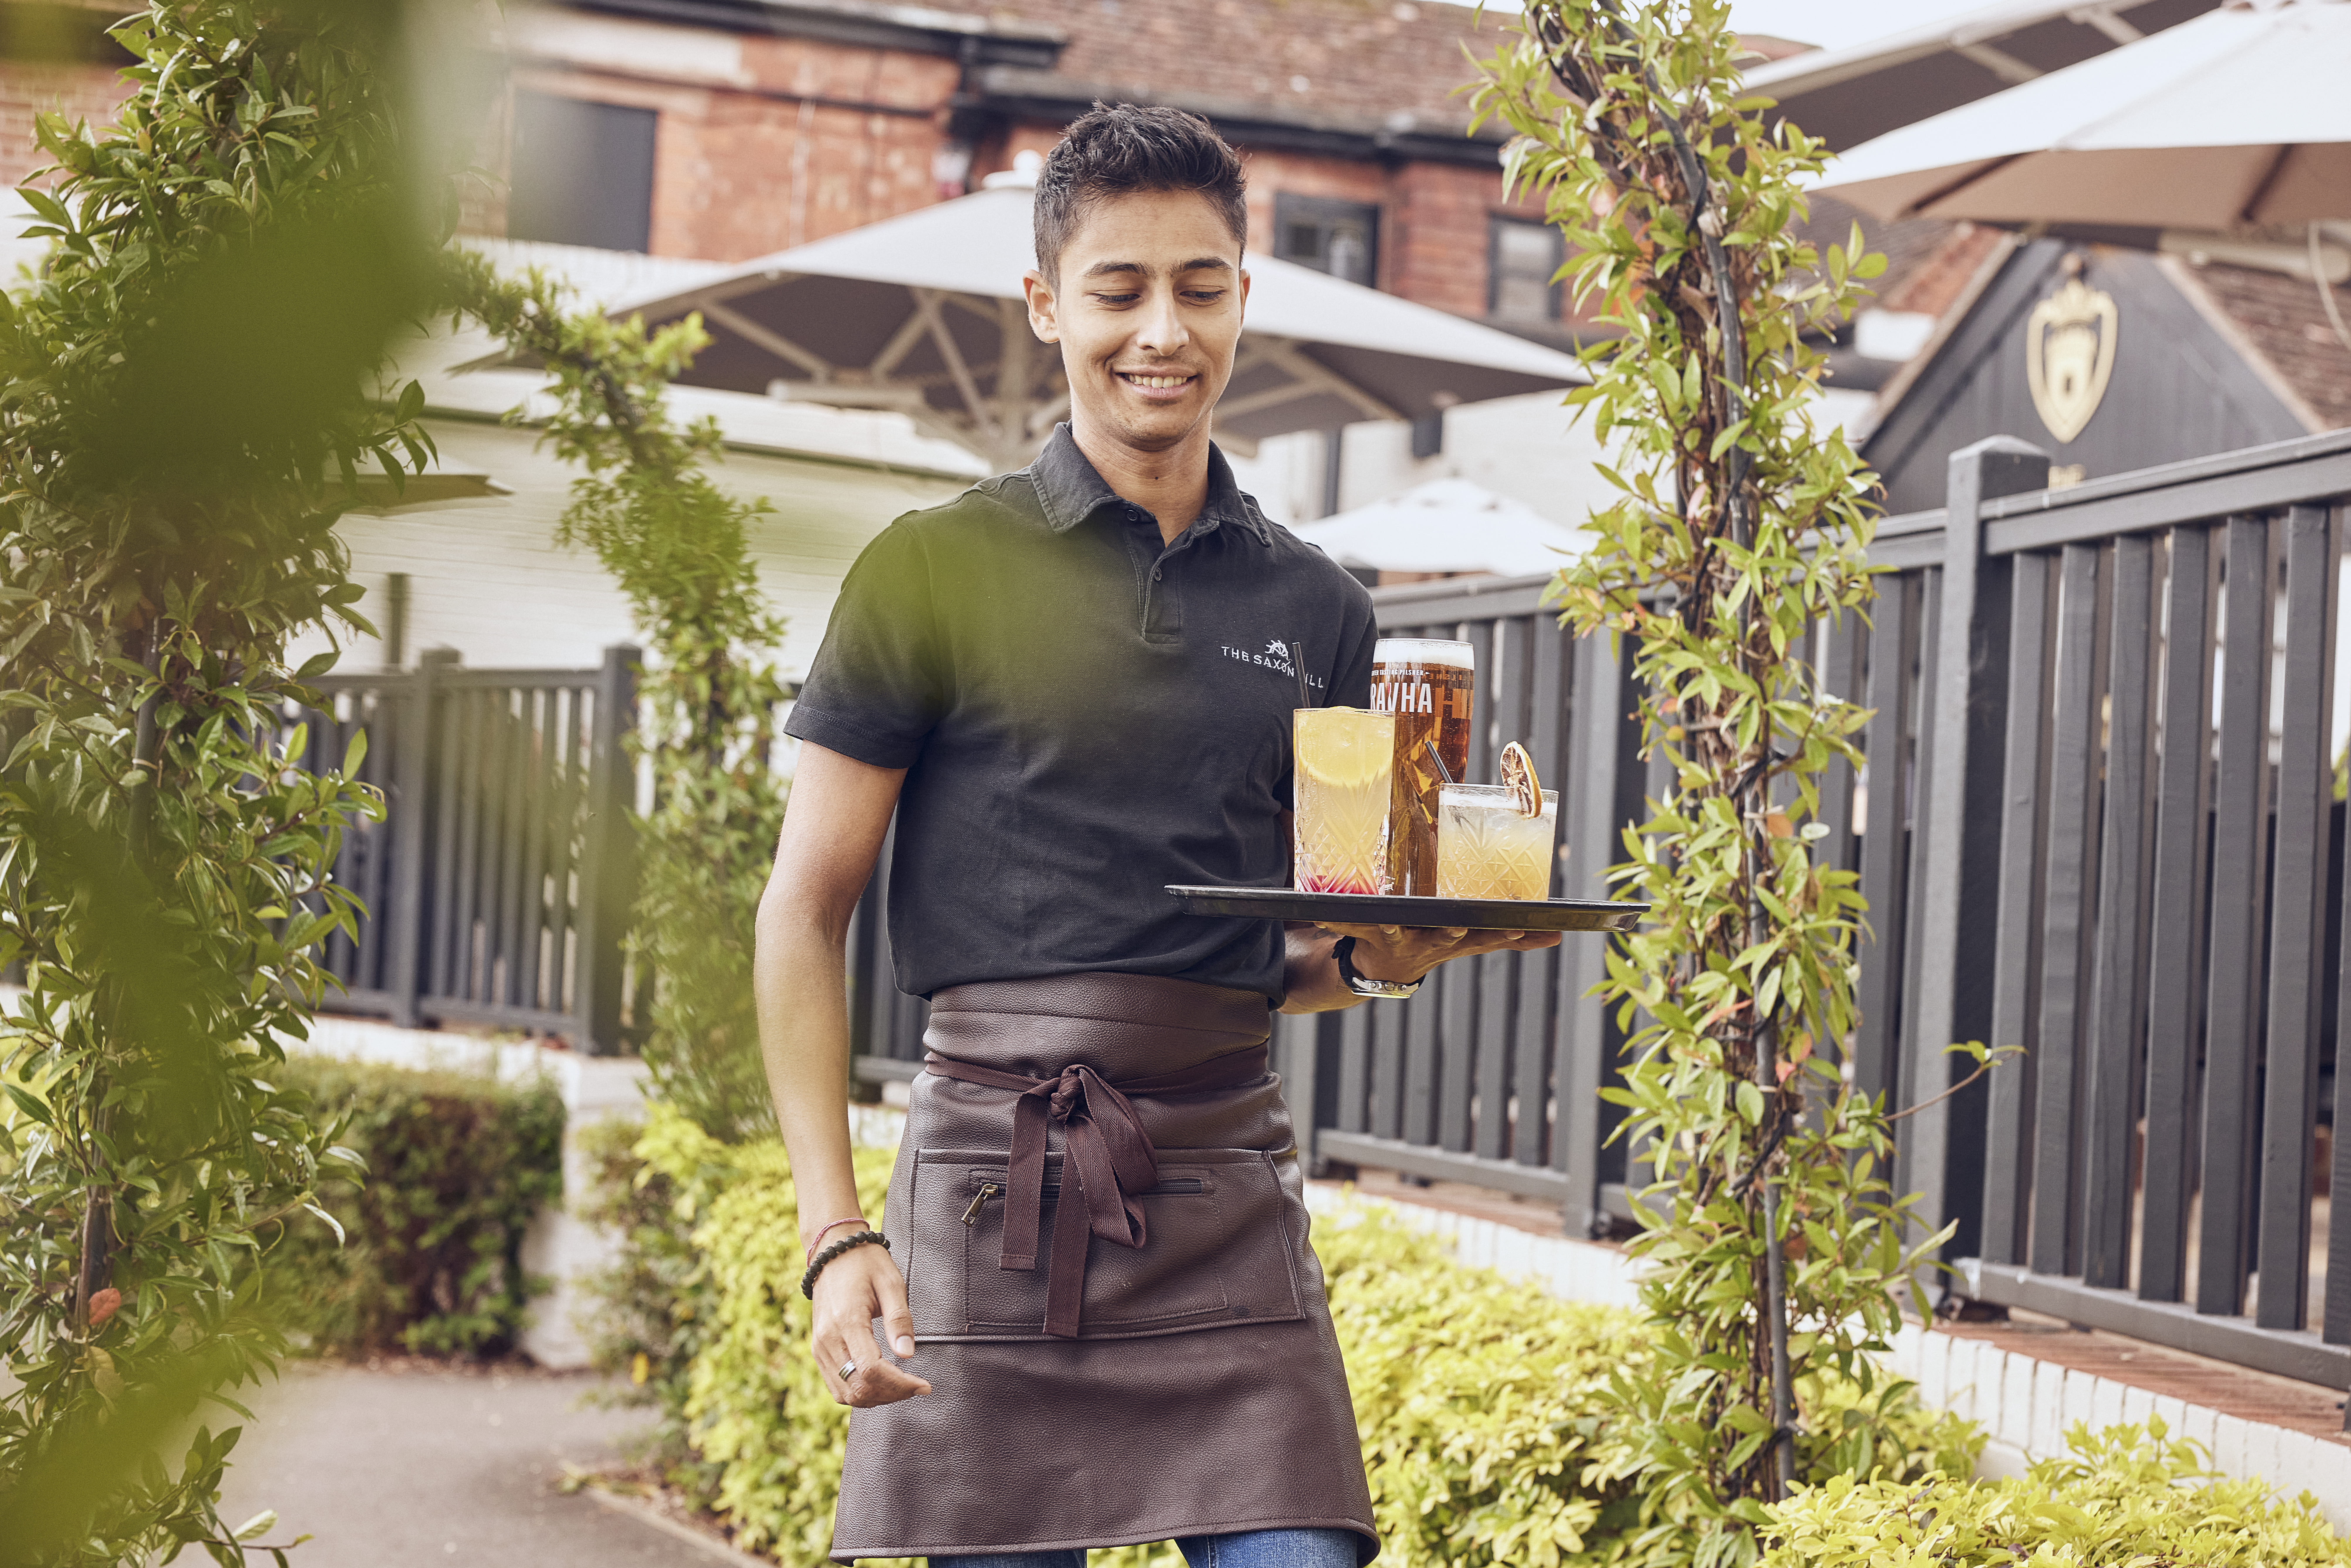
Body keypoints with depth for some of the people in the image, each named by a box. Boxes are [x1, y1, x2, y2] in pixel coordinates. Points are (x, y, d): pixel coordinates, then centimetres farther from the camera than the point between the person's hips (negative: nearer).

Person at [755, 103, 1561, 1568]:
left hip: (1228, 1184, 3)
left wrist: (1383, 957, -2)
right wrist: (835, 1234, -7)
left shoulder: (1317, 609, 14)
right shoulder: (937, 569, 3)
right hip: (997, 1172, -3)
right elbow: (807, 914, 2)